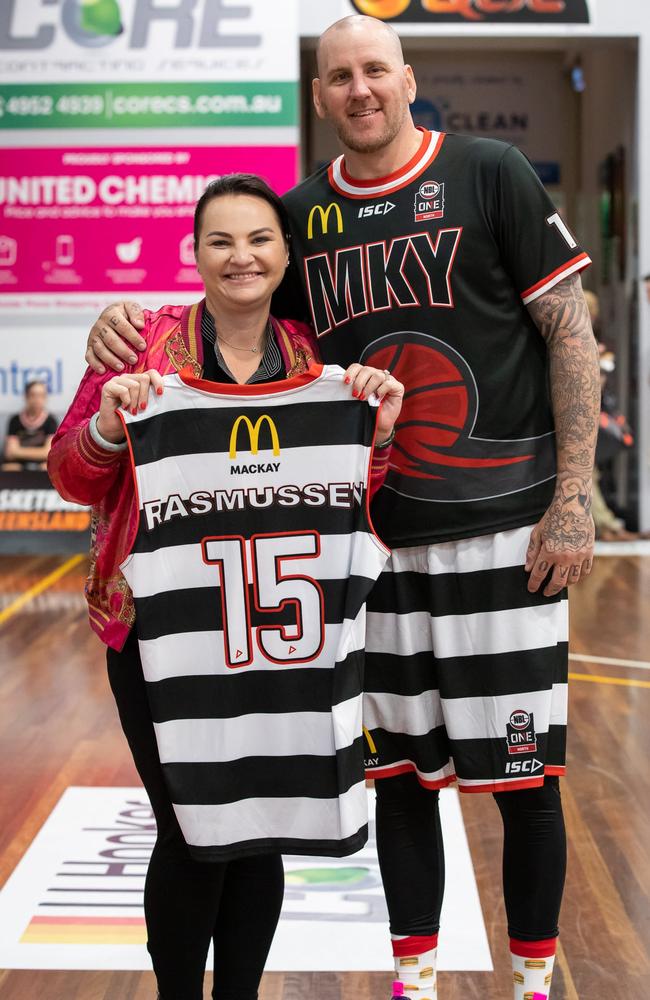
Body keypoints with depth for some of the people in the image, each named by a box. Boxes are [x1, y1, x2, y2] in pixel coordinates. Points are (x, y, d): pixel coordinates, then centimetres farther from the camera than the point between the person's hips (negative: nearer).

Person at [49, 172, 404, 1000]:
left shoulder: (315, 360, 5)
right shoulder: (145, 342, -4)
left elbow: (345, 501, 7)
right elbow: (71, 477, -2)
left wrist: (377, 434, -11)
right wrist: (109, 428, -22)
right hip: (161, 624, -3)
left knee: (261, 829, 9)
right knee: (192, 836, -1)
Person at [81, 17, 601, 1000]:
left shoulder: (491, 173, -2)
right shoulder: (302, 213, 8)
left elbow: (570, 334, -3)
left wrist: (574, 498, -9)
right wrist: (126, 318, -7)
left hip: (503, 531, -3)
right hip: (374, 540, 4)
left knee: (523, 773, 4)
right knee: (396, 767, 12)